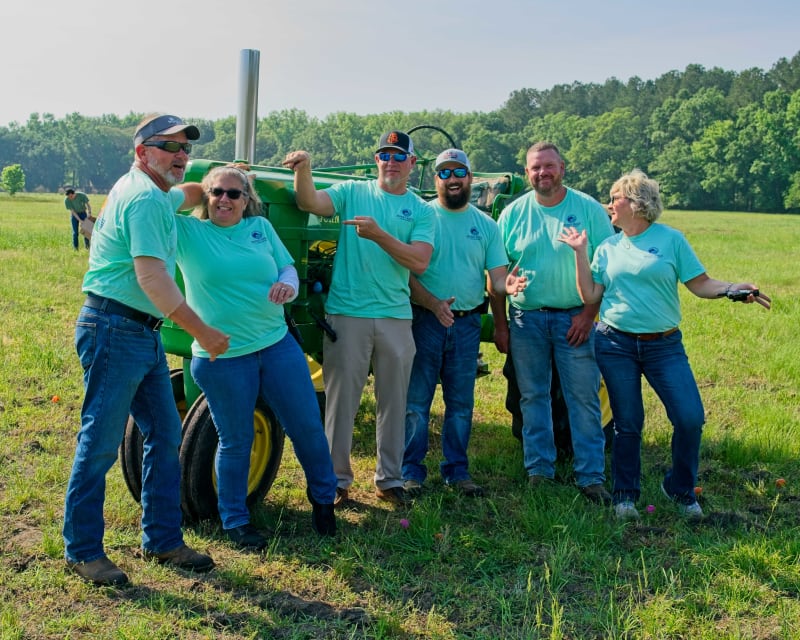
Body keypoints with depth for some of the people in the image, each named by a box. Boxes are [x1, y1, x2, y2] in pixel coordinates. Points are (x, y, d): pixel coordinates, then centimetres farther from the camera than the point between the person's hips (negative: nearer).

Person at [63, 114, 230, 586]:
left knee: (165, 435, 11)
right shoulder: (142, 198, -16)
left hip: (144, 334, 10)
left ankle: (162, 540, 20)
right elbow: (151, 277, -24)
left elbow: (188, 197, 41)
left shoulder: (155, 195, 16)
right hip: (114, 330, -10)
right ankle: (82, 551, 11)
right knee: (101, 442, -1)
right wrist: (202, 331, -22)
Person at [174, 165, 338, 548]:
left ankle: (323, 498, 33)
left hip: (278, 345, 4)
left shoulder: (261, 227, 7)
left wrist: (287, 286, -11)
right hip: (222, 358, -3)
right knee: (235, 442, 7)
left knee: (307, 426, 9)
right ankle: (235, 521, 25)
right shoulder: (187, 232, -2)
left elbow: (287, 268, 9)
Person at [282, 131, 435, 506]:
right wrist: (304, 170, -30)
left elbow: (419, 262, -10)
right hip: (347, 313, -2)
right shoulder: (352, 192, 5)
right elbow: (309, 203, -12)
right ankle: (337, 479, 16)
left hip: (396, 317, 2)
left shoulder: (421, 210, 5)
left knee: (393, 402, 11)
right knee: (341, 400, 3)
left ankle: (389, 480, 25)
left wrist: (379, 235, -21)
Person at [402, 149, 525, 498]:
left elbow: (497, 277, 4)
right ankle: (411, 471, 12)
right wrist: (434, 304, -23)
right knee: (416, 401, 1)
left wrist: (510, 285, -20)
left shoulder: (485, 224, 9)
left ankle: (456, 470, 23)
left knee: (461, 404, 11)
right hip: (425, 320, -3)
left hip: (467, 324, 3)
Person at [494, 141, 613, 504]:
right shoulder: (513, 213, 5)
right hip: (526, 318, 2)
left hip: (575, 318, -2)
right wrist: (500, 323, 2)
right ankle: (538, 471, 19)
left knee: (584, 399, -1)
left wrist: (588, 314, -11)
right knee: (533, 398, 8)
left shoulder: (589, 209, -1)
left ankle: (590, 477, 7)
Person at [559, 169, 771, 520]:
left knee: (690, 418, -8)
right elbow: (590, 296, 3)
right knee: (627, 423, 6)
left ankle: (680, 488, 15)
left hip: (664, 346, -1)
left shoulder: (670, 239, 1)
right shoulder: (607, 248, 9)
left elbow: (700, 284, 0)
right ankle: (625, 495, 23)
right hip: (615, 344, 1)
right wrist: (580, 252, 1)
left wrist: (733, 289, -17)